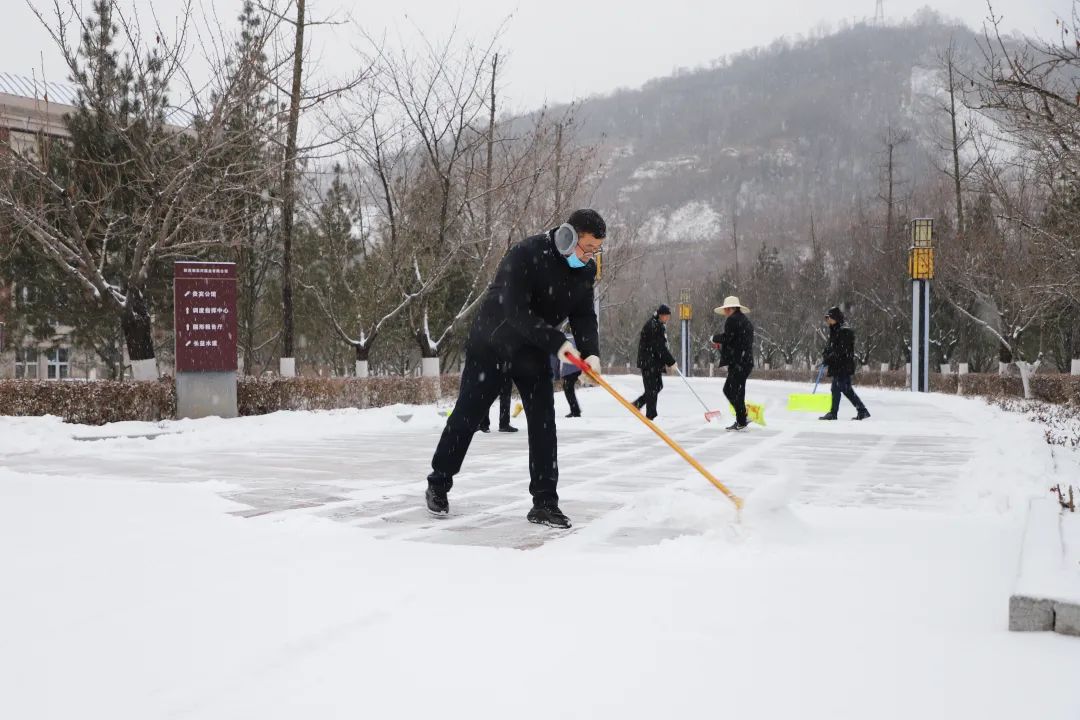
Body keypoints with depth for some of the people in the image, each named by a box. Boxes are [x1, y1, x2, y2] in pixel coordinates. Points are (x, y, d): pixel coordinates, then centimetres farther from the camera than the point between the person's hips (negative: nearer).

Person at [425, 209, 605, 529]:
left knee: (543, 422, -4)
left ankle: (544, 503, 1)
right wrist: (557, 343, -39)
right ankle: (438, 485, 22)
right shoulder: (525, 255, -28)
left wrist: (590, 352, -21)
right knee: (466, 415, 5)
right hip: (491, 345, -5)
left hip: (532, 352, 5)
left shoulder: (585, 270, -6)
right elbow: (516, 312, -33)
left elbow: (584, 315, -2)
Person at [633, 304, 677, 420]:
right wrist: (671, 362, -18)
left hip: (655, 361, 10)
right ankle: (650, 416, -1)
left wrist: (667, 362, 8)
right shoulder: (653, 325, -17)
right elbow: (660, 346, -21)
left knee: (658, 386, 13)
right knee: (652, 388, -6)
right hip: (648, 361, -10)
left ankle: (637, 404, 24)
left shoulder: (660, 325, 15)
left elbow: (663, 345, 17)